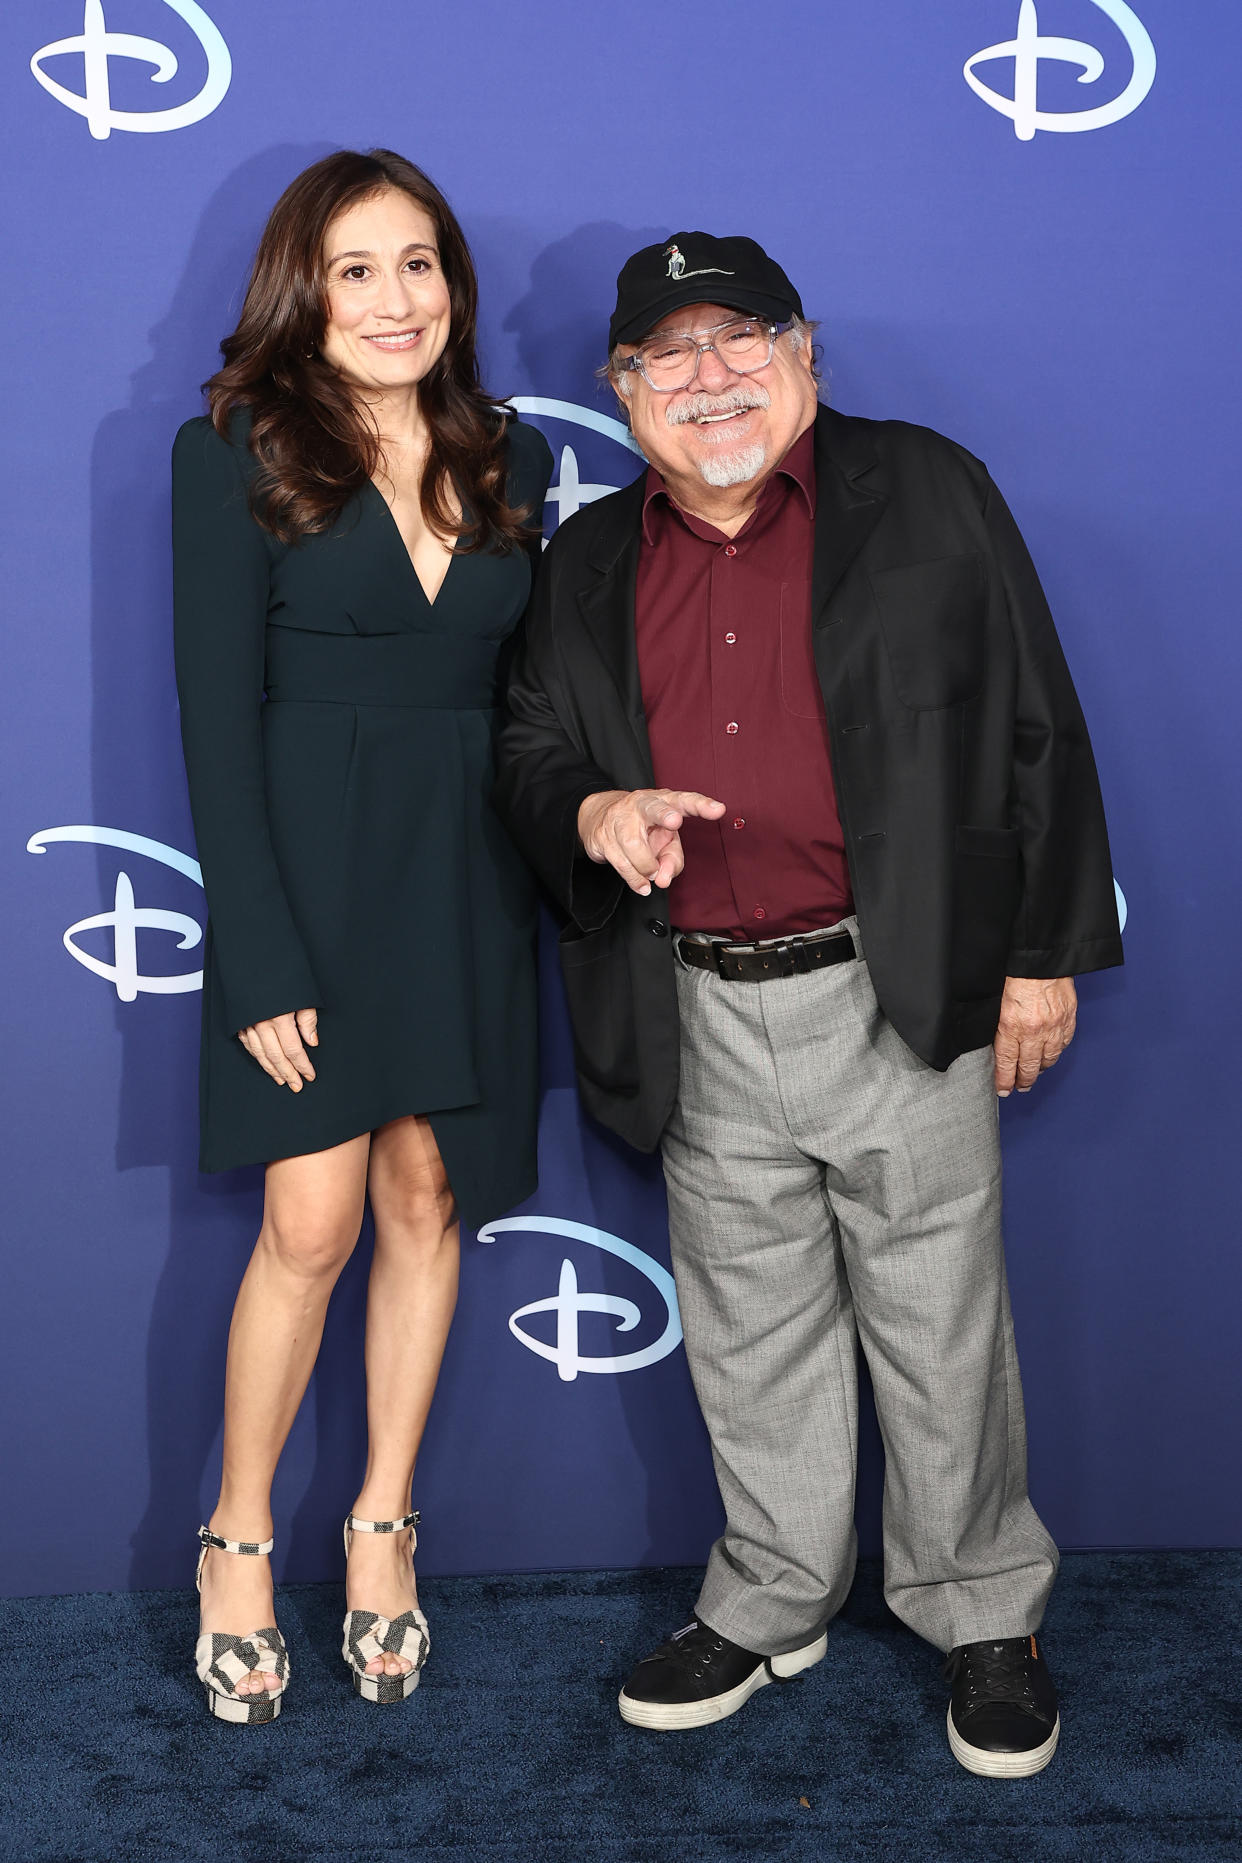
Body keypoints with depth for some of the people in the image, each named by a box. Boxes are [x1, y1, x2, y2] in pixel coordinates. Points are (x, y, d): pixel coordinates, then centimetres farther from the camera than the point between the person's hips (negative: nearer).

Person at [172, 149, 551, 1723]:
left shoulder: (507, 461, 10)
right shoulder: (236, 454, -3)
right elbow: (218, 719, -8)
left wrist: (553, 861, 2)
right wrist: (261, 960, -14)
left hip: (470, 876, 4)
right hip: (310, 868, -4)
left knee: (427, 1199, 8)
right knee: (313, 1224, -5)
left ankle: (383, 1526, 25)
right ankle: (239, 1535, 18)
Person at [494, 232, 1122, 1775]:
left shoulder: (927, 493, 0)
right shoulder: (590, 562, 10)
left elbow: (1037, 735, 0)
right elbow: (527, 754, 15)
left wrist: (1043, 955, -2)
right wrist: (594, 814, -9)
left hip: (902, 1005, -3)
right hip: (704, 1025, 4)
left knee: (941, 1332, 8)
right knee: (750, 1340, 16)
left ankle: (984, 1618, 29)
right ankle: (769, 1605, 36)